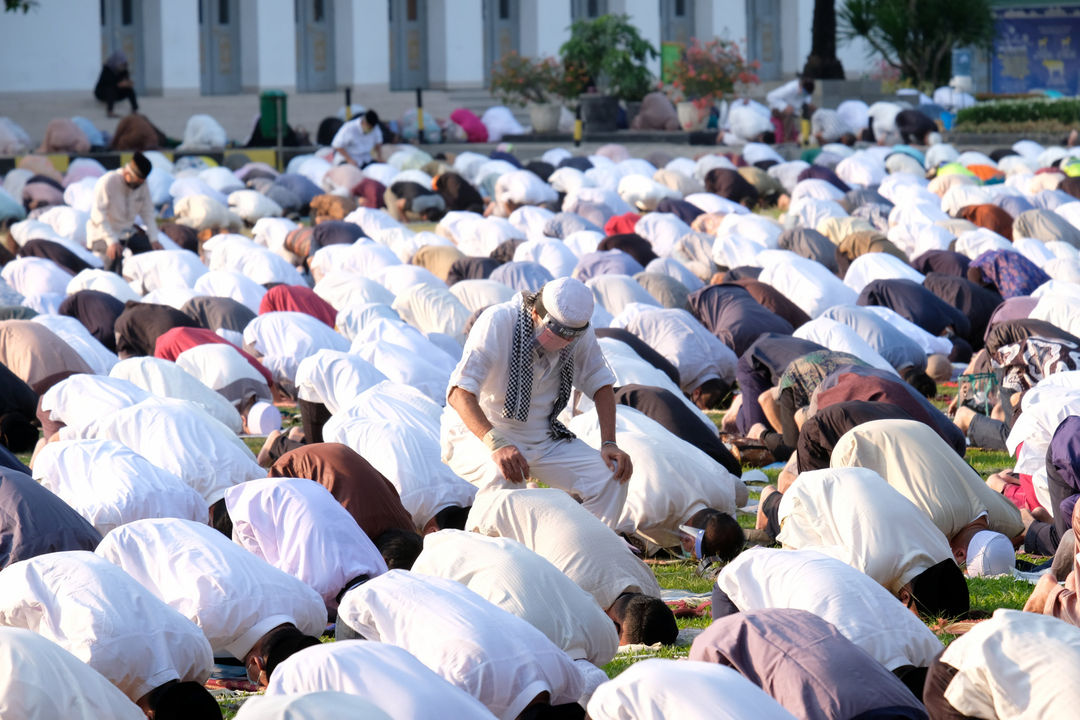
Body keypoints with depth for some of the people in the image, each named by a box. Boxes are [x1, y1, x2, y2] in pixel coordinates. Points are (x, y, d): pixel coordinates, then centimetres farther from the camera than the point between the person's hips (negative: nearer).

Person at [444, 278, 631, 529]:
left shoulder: (579, 331, -9)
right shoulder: (498, 322, -25)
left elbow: (600, 384, 6)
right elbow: (459, 393, -32)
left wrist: (609, 444, -9)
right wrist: (495, 443, -46)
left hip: (544, 438, 5)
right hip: (480, 433, -5)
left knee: (612, 476, -13)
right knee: (503, 477, -38)